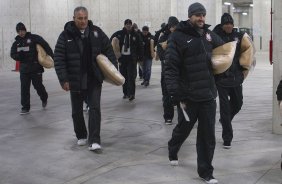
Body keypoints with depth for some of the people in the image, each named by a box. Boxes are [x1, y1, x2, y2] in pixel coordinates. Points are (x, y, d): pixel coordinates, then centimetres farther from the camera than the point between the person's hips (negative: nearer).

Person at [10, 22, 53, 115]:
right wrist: (21, 57, -15)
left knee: (38, 86, 3)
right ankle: (25, 107, 7)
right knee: (24, 88, 1)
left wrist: (51, 55, -20)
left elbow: (45, 45, -11)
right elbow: (13, 54, 6)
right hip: (24, 68, 4)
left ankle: (44, 98, 34)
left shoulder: (34, 38, -4)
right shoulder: (17, 42, 11)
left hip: (36, 67, -4)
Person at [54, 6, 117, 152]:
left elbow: (108, 51, 6)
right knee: (77, 111, 12)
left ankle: (94, 141, -4)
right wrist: (63, 79, -13)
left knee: (95, 108, -6)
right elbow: (58, 58, -8)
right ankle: (81, 136, 32)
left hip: (94, 79, 0)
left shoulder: (97, 32, 0)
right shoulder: (66, 35, -7)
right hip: (75, 80, 0)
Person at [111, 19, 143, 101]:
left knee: (131, 76, -9)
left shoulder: (136, 35, 0)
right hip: (122, 57, 3)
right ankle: (125, 93, 20)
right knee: (123, 76, 9)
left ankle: (131, 94, -8)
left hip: (132, 58, -2)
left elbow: (140, 47, 4)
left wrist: (140, 58, -2)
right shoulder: (119, 34, 2)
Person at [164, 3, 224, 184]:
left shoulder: (209, 34, 6)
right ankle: (173, 151, 47)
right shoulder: (178, 37, -11)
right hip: (189, 95, -4)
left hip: (208, 94, 4)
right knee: (183, 128, 17)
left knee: (208, 135, 6)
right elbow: (171, 68, -14)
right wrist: (177, 95, -17)